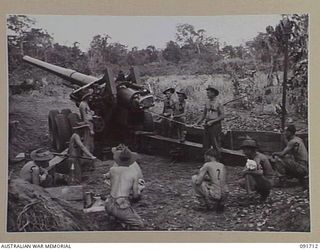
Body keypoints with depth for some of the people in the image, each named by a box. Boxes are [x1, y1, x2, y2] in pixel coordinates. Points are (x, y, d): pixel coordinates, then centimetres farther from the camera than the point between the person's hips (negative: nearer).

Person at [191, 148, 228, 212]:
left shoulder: (207, 165, -4)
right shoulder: (222, 166, 12)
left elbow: (197, 182, -9)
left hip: (213, 196, -6)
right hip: (224, 196, 6)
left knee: (194, 178, 7)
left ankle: (208, 203, 10)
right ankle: (220, 204, 17)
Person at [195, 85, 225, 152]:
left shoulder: (218, 103, -8)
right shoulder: (207, 102, 10)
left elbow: (222, 116, -10)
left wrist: (212, 121, -16)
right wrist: (200, 121, -1)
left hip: (215, 125, -6)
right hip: (207, 125, 6)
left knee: (216, 145, -4)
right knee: (206, 145, 9)